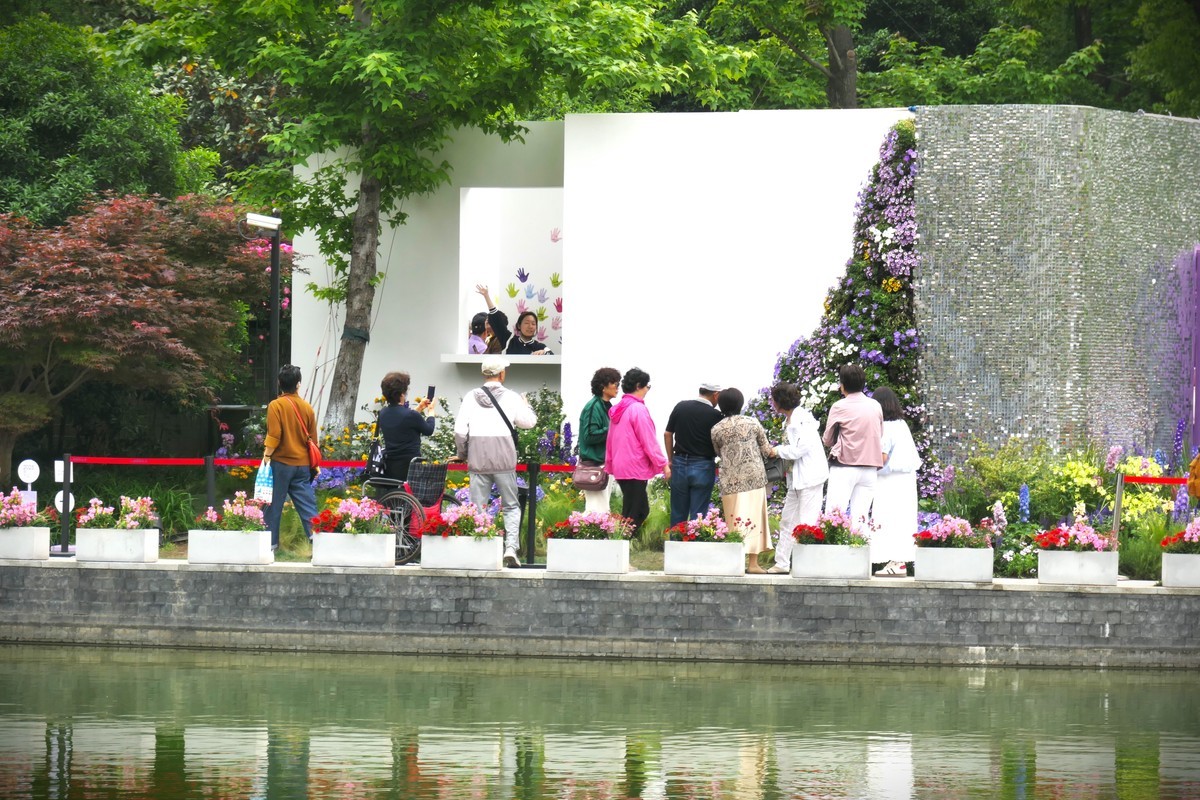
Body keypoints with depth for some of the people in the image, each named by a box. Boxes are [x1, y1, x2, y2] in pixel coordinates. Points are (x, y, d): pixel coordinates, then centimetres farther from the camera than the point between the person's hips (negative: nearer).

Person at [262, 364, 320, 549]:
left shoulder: (276, 405, -9)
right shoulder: (307, 407, 4)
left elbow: (274, 436, -16)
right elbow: (313, 438, 11)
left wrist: (267, 456, -6)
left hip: (281, 463, -4)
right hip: (302, 464, 4)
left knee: (274, 504, 6)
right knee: (307, 504, 4)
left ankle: (271, 542, 10)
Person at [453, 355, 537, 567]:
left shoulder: (471, 397, 2)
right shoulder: (511, 397, -2)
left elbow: (460, 430, -1)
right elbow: (529, 422, 6)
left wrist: (461, 453, 14)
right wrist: (526, 405, 26)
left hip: (477, 461, 1)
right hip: (504, 461, -1)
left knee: (477, 508, 6)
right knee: (511, 507, 8)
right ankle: (511, 548, -7)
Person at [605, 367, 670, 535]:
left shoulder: (618, 409, 12)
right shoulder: (638, 409, -15)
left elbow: (610, 441, 19)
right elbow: (649, 442, -16)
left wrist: (610, 465, 26)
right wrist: (663, 465, -10)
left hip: (620, 468, 9)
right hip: (635, 468, -9)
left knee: (642, 510, 14)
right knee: (633, 515, -3)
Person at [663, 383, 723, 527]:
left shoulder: (680, 407, 1)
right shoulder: (715, 415, -10)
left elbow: (667, 434, 7)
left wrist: (671, 460, 15)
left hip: (679, 464, 4)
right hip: (703, 466, -4)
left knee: (678, 515, 13)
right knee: (698, 515, 2)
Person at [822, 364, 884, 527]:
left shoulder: (840, 407, -5)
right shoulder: (875, 406, 7)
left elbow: (827, 440, 3)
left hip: (844, 467, -4)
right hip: (870, 468, 5)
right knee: (860, 517, 2)